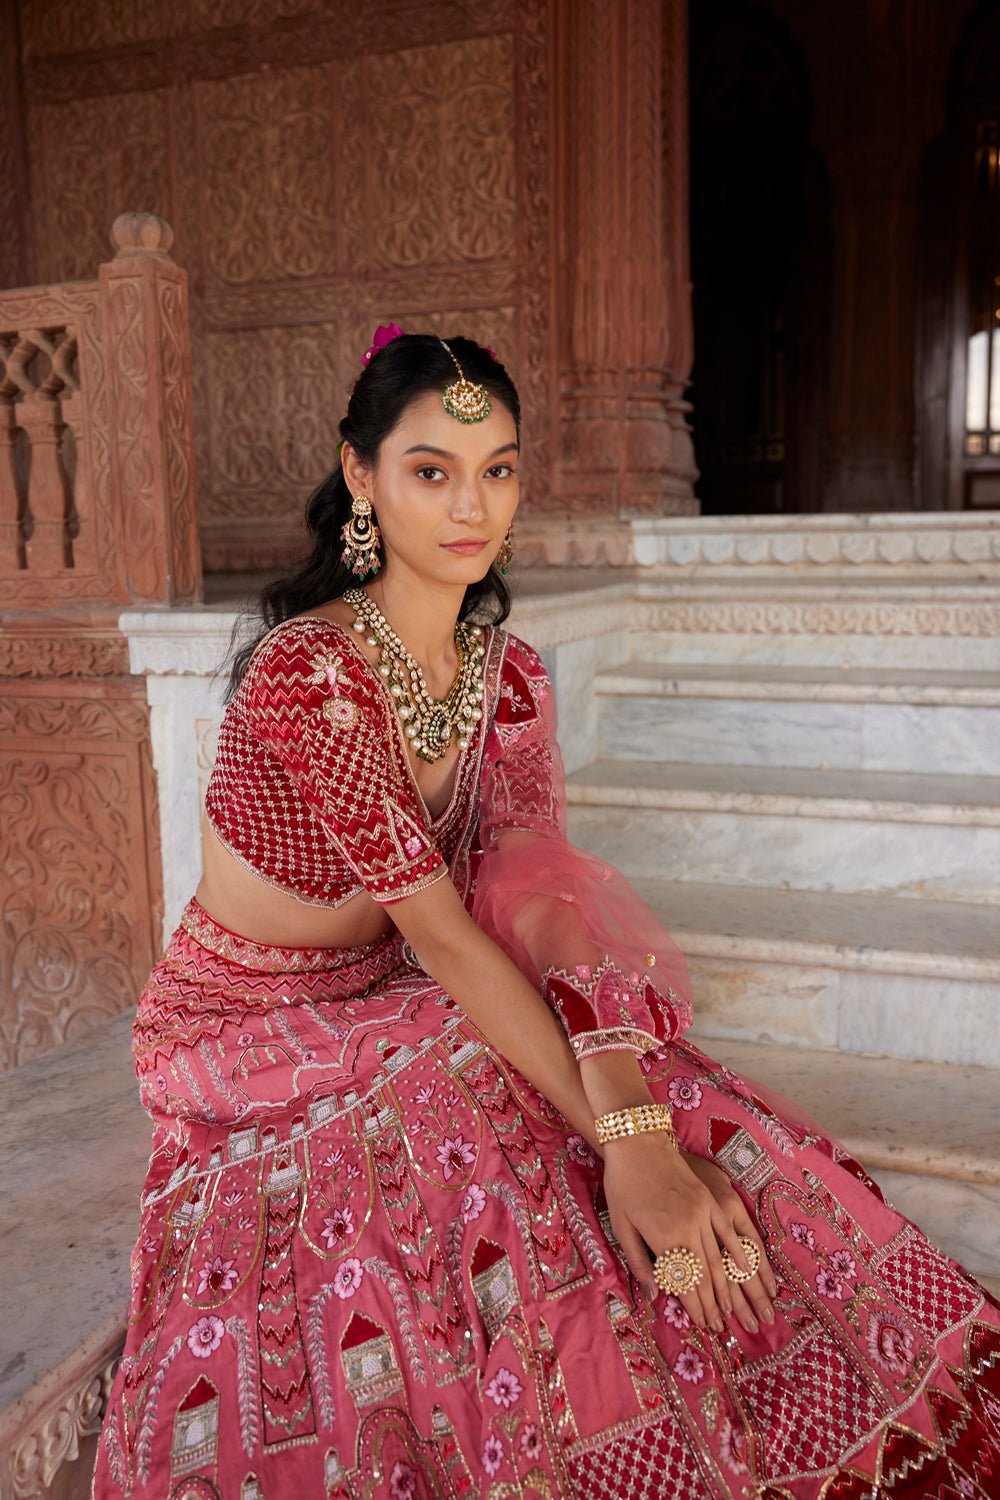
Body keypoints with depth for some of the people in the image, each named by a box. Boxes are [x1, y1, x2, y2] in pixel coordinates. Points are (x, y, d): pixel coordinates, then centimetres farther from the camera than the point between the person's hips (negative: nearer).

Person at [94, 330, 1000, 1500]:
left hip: (386, 1010, 5)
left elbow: (534, 895, -15)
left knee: (700, 1147, -14)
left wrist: (631, 1110, -31)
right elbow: (440, 931, -28)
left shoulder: (509, 678, -3)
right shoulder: (307, 674, -25)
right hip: (247, 1038, -5)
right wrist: (618, 1139, -32)